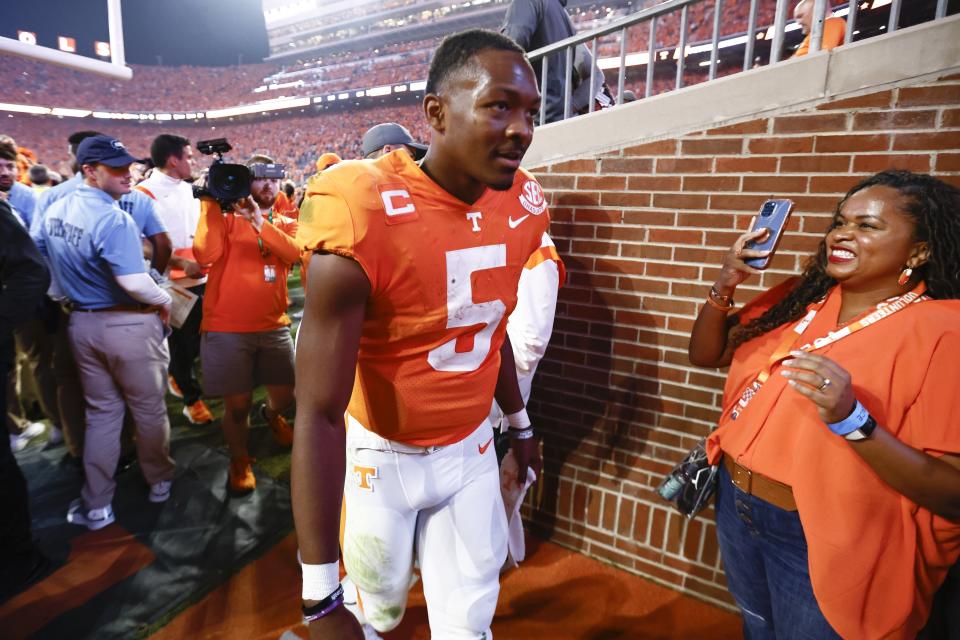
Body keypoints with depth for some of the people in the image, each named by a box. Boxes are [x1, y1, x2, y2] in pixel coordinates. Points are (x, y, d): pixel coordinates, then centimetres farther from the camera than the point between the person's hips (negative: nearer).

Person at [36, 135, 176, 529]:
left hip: (82, 323, 7)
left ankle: (95, 506, 24)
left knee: (101, 413, 16)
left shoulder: (54, 210, 5)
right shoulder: (113, 219, -22)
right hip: (129, 326, -7)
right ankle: (160, 481, 31)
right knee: (148, 409, 12)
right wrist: (164, 301, -10)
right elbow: (134, 283, -28)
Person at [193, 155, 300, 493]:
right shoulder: (227, 216, 2)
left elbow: (294, 254, -12)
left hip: (274, 326, 3)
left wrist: (258, 221, -21)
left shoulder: (287, 224, 11)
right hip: (226, 328, -3)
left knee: (285, 396, 11)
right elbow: (206, 254, -16)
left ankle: (271, 415, 49)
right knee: (237, 404, 3)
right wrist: (211, 203, -14)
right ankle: (239, 459, 31)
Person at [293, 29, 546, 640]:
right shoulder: (365, 212, -27)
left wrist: (521, 425, 19)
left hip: (470, 449, 4)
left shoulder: (521, 208, -7)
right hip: (381, 455, -3)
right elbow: (318, 410, -25)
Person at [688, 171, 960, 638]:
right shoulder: (799, 298, -1)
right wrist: (722, 290, -14)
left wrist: (851, 419, -36)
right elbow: (705, 355, 3)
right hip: (735, 506, 5)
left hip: (821, 544, -5)